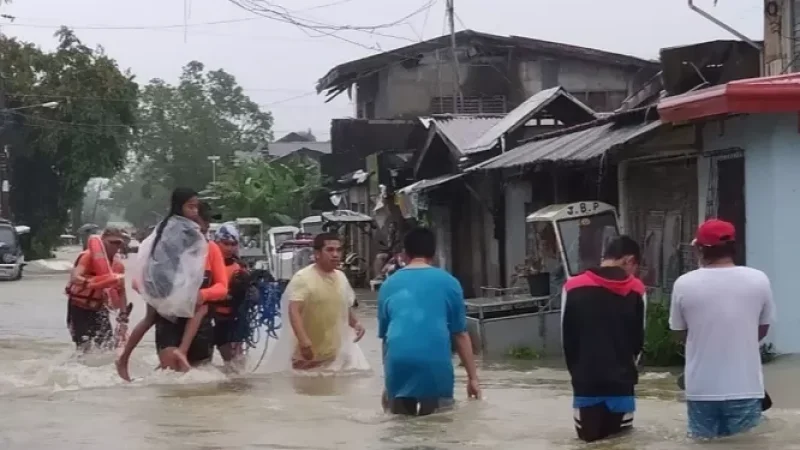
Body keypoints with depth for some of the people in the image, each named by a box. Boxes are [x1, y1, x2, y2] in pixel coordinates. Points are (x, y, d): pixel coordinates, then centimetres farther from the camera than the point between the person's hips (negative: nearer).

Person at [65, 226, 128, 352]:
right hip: (78, 307, -6)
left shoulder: (118, 264, -3)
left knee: (107, 345, -1)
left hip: (98, 307, 6)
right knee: (85, 346, -11)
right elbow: (74, 278, -37)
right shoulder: (89, 256, -20)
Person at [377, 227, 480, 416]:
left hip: (398, 361, 2)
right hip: (435, 361, -2)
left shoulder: (389, 285, 19)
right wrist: (473, 377, 17)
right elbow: (460, 335, 12)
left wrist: (388, 382, 36)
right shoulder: (448, 282, 12)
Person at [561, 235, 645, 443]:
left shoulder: (573, 287, -2)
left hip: (586, 383, 0)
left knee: (590, 443, 8)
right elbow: (639, 339, 4)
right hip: (621, 382, 0)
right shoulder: (636, 290, 0)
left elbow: (567, 339, 1)